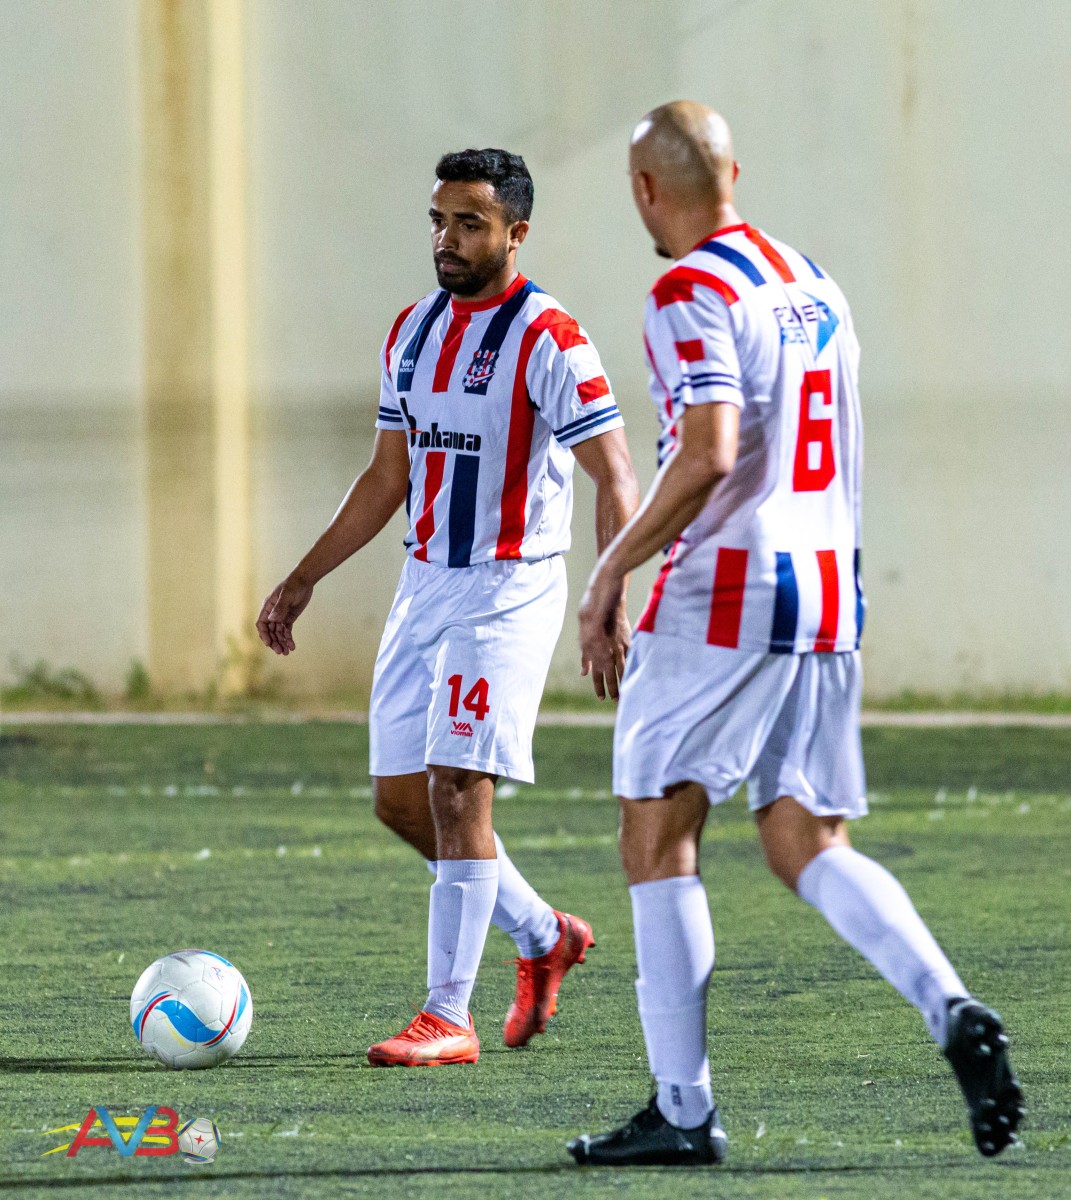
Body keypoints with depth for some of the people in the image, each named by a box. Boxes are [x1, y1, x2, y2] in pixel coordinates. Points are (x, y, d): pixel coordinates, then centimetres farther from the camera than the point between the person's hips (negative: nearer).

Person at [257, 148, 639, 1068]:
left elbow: (615, 478, -15)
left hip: (508, 592, -8)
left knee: (457, 791, -14)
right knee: (402, 800, 7)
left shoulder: (548, 339, -12)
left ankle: (448, 1017, -9)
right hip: (424, 586, 8)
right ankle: (543, 936, 27)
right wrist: (305, 579, 18)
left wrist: (614, 609, -25)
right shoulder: (414, 330, 11)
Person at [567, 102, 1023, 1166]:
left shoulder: (691, 294, -10)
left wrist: (611, 571, -13)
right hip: (828, 593, 8)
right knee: (808, 846, 10)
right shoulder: (813, 285, 15)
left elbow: (708, 455, -21)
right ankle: (952, 1014, -12)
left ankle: (682, 1109, 0)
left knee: (657, 838, 2)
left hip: (728, 592, -8)